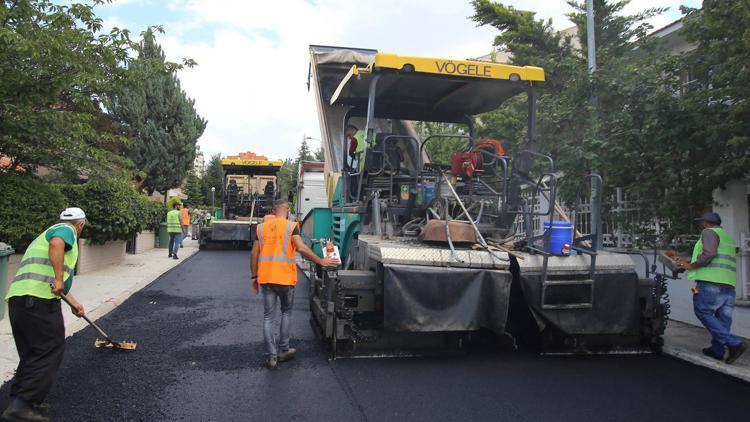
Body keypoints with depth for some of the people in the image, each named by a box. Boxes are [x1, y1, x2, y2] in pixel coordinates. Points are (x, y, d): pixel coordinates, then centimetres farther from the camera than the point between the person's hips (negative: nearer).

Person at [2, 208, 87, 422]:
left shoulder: (48, 232, 33)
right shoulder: (67, 229, 5)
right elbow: (56, 244, -23)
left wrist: (73, 303, 49)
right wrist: (59, 279, -25)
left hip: (17, 298, 9)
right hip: (40, 300, -9)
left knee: (31, 354, 17)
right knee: (50, 352, -4)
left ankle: (19, 402, 19)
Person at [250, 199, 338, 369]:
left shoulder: (261, 227, 8)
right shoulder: (291, 226, -4)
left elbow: (254, 253, 7)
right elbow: (301, 248, -17)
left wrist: (254, 276, 14)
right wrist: (321, 261, -10)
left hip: (265, 277, 3)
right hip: (285, 278, -2)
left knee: (268, 316, 8)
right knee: (286, 312, 17)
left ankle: (272, 356, 7)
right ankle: (283, 350, 22)